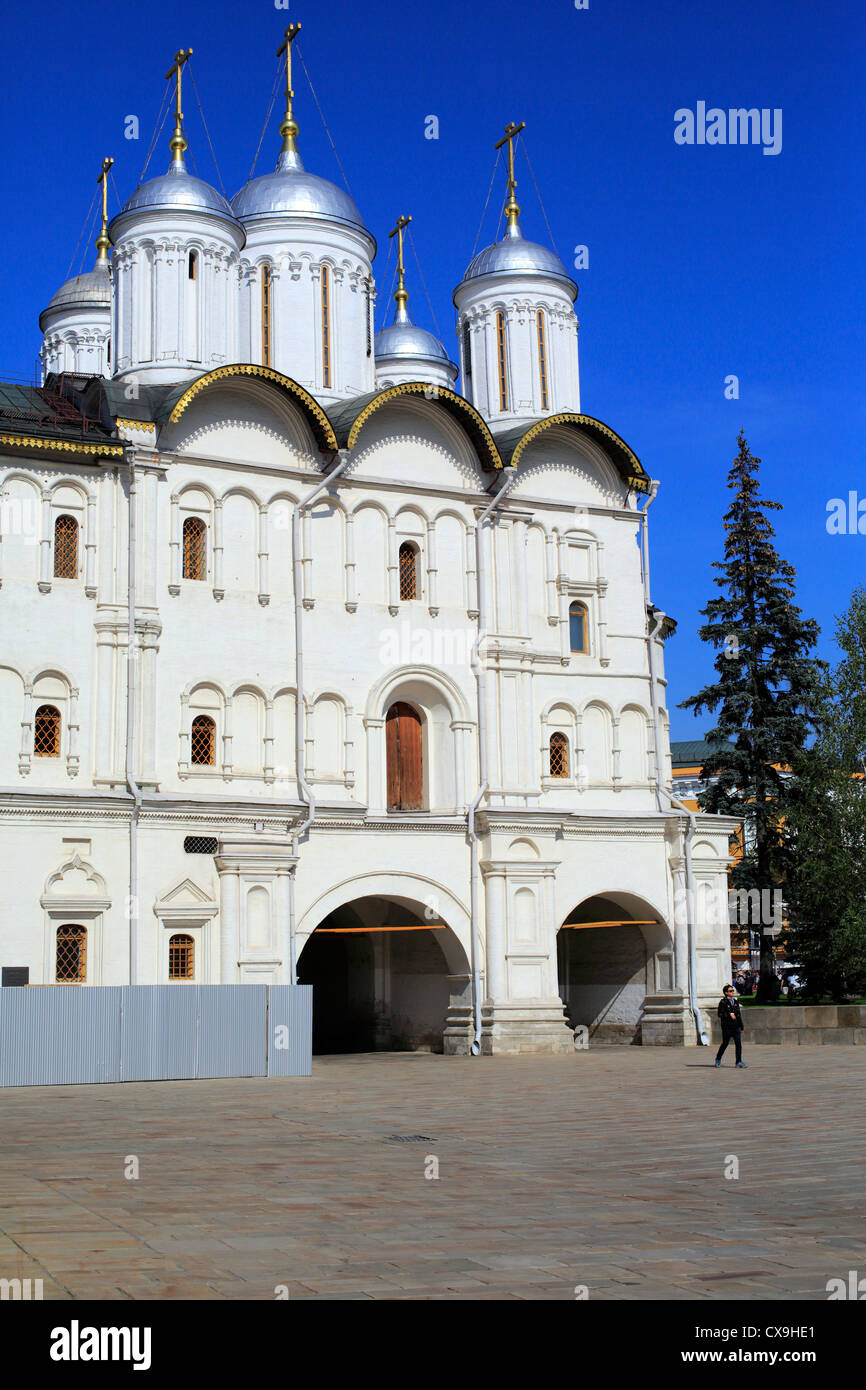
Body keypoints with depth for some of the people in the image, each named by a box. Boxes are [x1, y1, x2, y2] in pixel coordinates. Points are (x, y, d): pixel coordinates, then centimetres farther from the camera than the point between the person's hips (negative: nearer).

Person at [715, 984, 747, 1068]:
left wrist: (741, 1027, 19)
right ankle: (718, 1059, 26)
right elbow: (720, 1014, -12)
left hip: (736, 1026, 4)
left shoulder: (736, 1001, 13)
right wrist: (729, 1014, -22)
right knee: (725, 1043, 6)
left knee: (738, 1043, -8)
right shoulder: (723, 1002, -4)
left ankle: (739, 1061, -6)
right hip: (727, 1026, -4)